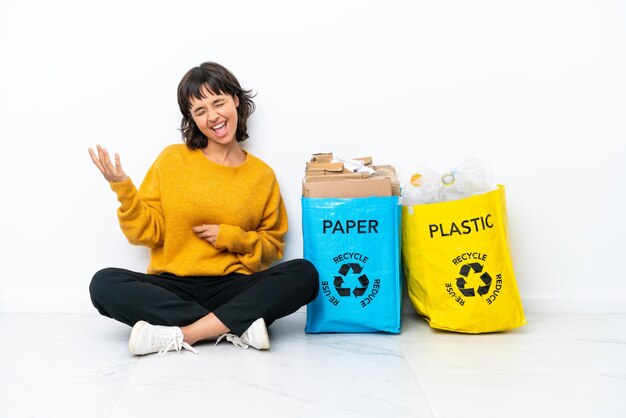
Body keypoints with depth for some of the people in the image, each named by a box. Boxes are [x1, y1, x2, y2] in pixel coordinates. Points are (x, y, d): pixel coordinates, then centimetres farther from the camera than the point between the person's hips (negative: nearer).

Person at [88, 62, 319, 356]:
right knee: (104, 283, -28)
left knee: (304, 274, -25)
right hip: (172, 287, 0)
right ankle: (237, 327, -28)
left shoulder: (262, 175, 6)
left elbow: (273, 246, 11)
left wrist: (233, 238, -7)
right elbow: (146, 232, 4)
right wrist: (123, 189, -11)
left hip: (232, 288, 1)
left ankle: (180, 334, -30)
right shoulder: (172, 159, 5)